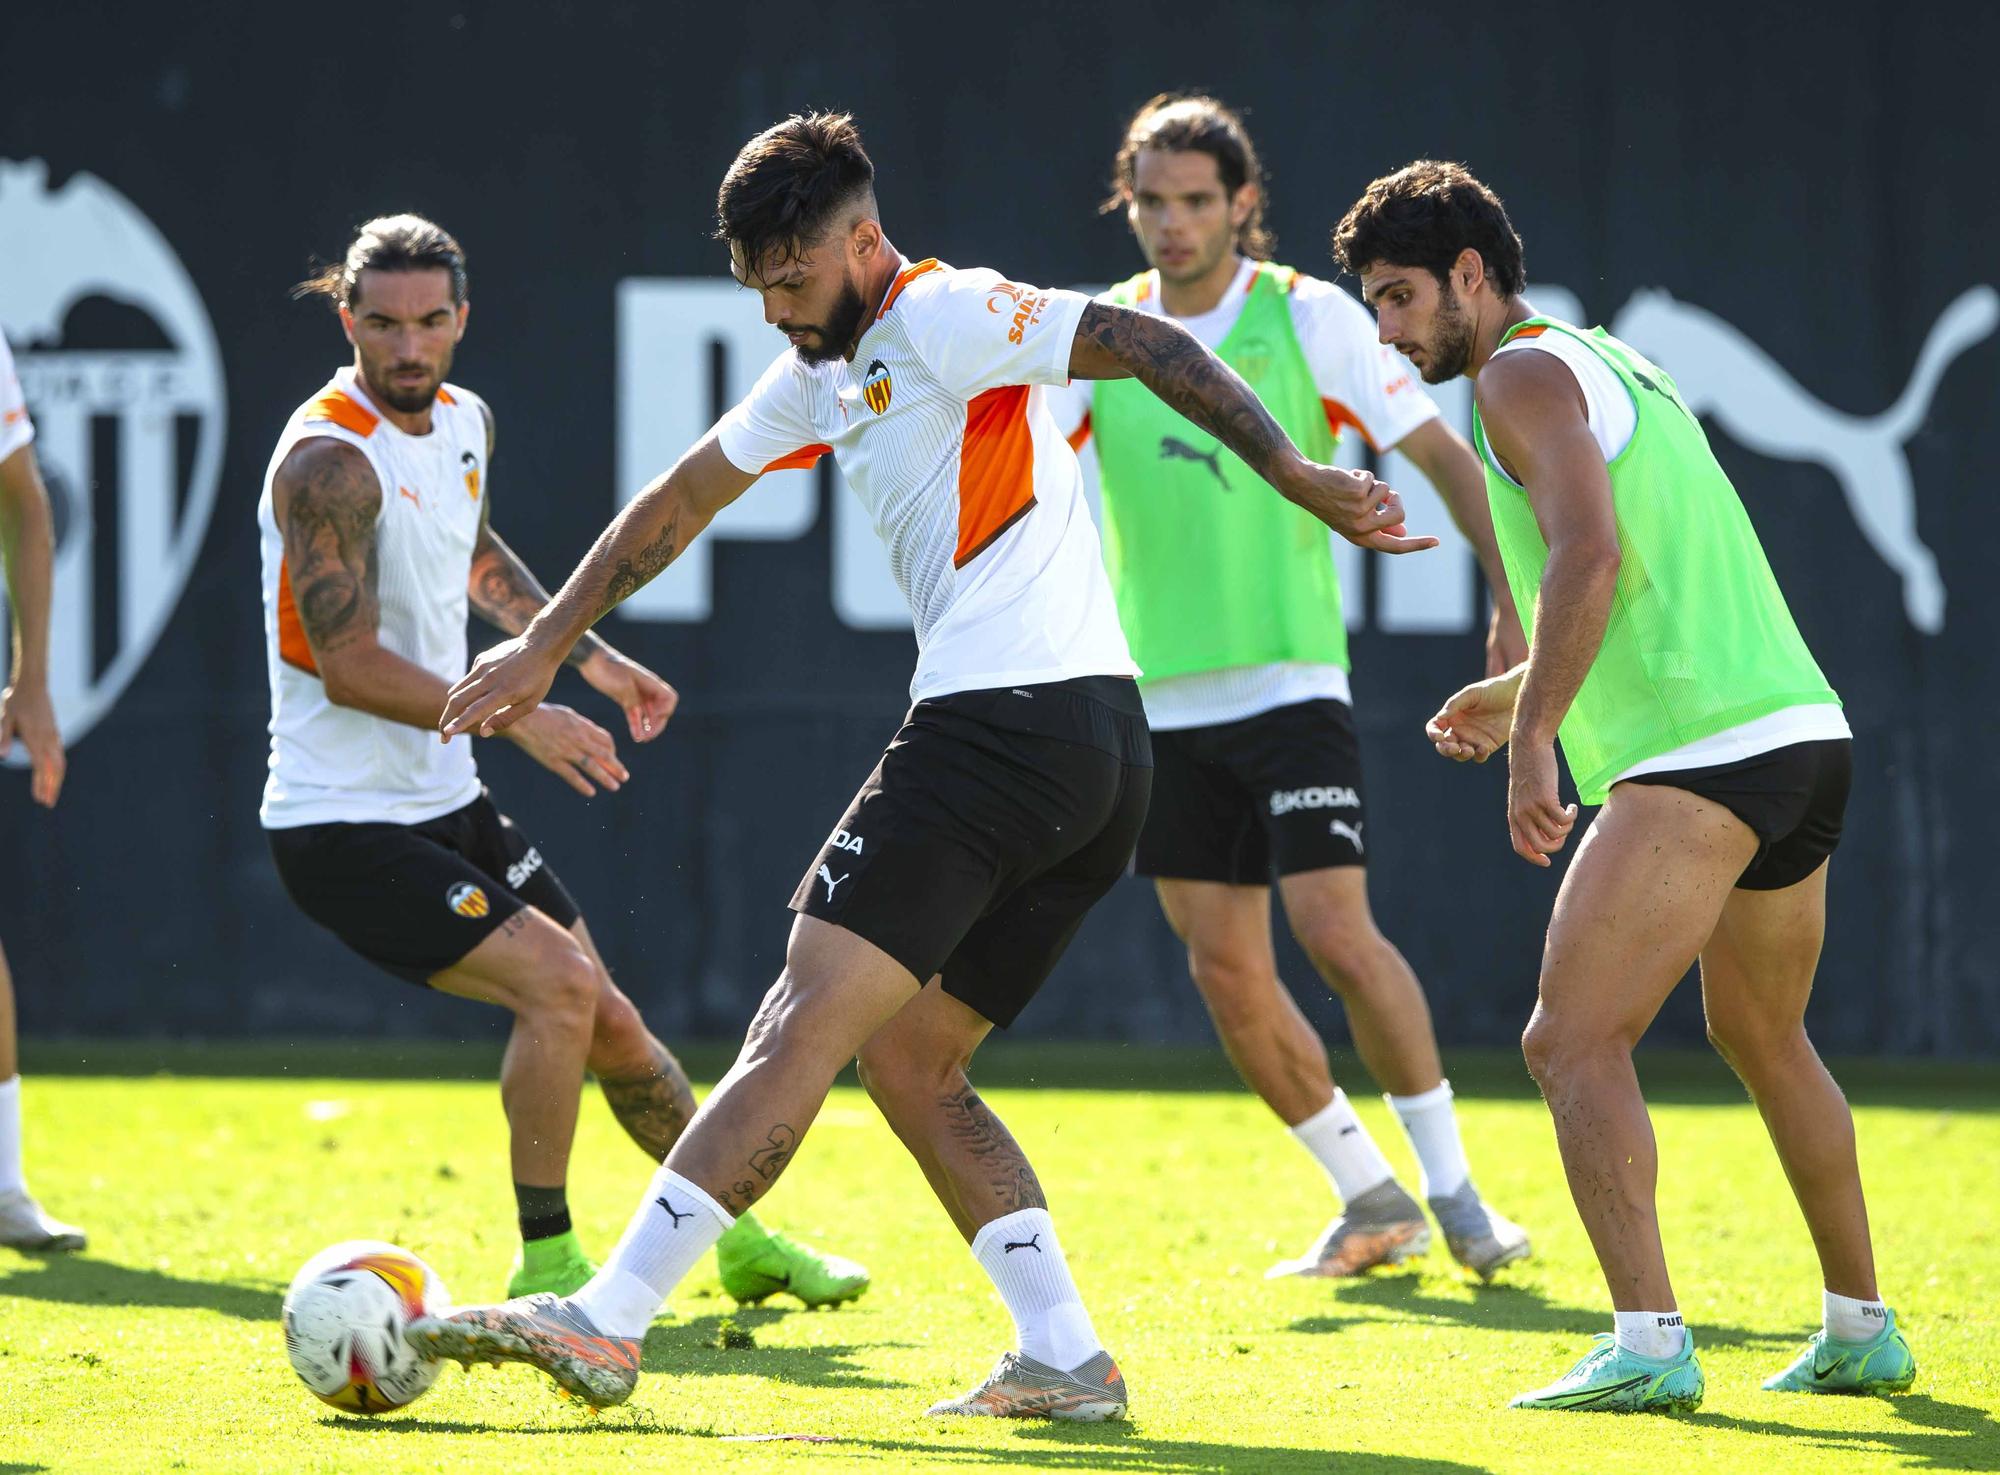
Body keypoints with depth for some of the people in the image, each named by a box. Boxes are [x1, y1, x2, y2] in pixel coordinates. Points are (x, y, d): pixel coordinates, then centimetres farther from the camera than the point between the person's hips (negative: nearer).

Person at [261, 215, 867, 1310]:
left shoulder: (463, 422, 6)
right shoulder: (330, 459, -22)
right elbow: (351, 668, -27)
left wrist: (594, 660, 28)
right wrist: (515, 717, -30)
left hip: (445, 805, 9)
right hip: (342, 825, -9)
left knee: (603, 1021, 15)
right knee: (560, 984, -21)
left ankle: (743, 1240, 31)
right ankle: (545, 1266, -8)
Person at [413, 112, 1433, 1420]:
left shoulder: (944, 318, -5)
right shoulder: (827, 373, 23)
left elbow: (1147, 346, -13)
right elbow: (683, 501, 31)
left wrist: (1297, 478, -21)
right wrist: (541, 652, 35)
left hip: (1005, 719, -10)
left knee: (805, 1025, -12)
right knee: (905, 1060, 12)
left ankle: (610, 1323, -15)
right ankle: (1065, 1357, 4)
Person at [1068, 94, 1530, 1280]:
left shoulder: (1308, 316, -4)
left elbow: (1443, 453, -2)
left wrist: (1516, 601, -11)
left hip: (1290, 682, -4)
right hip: (1163, 697, 4)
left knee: (1338, 933, -15)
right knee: (1226, 970, 2)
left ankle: (1454, 1187, -2)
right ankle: (1371, 1202, 15)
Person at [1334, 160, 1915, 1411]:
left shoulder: (1524, 374, -5)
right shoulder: (1619, 365, 24)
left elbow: (1589, 556, -21)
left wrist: (1534, 738, -21)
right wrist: (1517, 693, 34)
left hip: (1700, 752, -10)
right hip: (1803, 732, 10)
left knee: (1574, 1041, -11)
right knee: (1764, 1041, 25)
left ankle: (1649, 1345, -21)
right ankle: (1861, 1333, 30)